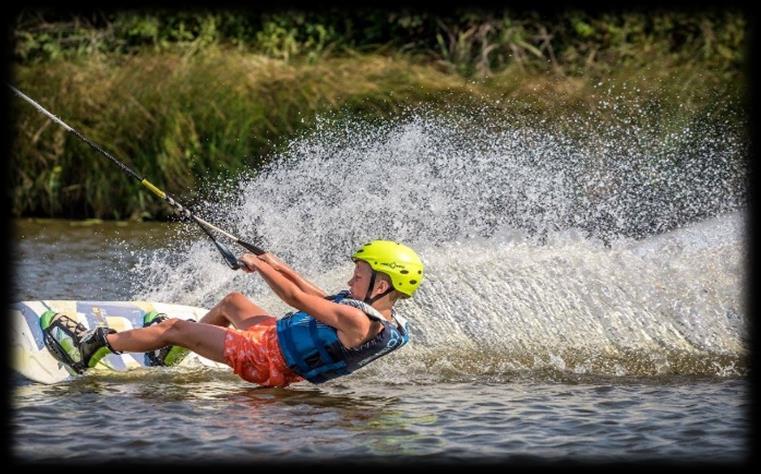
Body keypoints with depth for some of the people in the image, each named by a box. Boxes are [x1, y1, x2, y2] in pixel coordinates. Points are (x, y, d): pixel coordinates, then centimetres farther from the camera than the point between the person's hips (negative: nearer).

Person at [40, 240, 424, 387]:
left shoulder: (357, 320, -33)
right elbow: (321, 300, 9)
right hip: (277, 338, 10)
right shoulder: (387, 320, -5)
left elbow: (298, 299, -27)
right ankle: (173, 352, 50)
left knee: (174, 327, 0)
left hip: (264, 358, -10)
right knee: (232, 301, 32)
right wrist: (282, 269, 10)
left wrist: (260, 267, -13)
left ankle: (93, 346, 13)